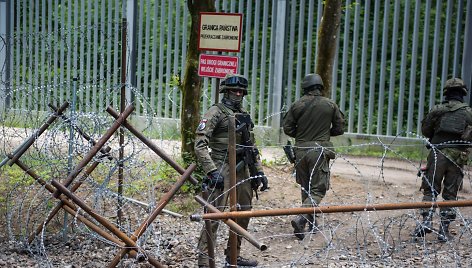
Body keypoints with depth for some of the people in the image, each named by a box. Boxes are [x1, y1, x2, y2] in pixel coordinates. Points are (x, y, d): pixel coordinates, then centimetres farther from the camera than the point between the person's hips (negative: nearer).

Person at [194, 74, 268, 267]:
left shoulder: (244, 116, 16)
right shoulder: (216, 112, -6)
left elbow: (252, 147, 22)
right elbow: (200, 144, -15)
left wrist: (259, 172, 14)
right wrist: (212, 171, -22)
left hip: (242, 170, 8)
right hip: (222, 169, -8)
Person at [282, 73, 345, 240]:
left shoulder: (297, 105, 0)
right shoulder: (330, 105, -1)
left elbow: (287, 128, 2)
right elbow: (339, 129, 5)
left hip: (301, 150, 3)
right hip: (319, 151, -3)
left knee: (306, 188, 18)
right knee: (318, 189, 1)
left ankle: (311, 222, 29)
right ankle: (301, 219, -20)